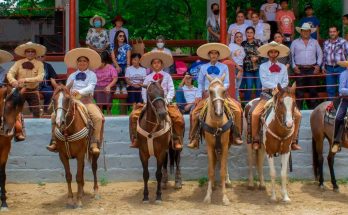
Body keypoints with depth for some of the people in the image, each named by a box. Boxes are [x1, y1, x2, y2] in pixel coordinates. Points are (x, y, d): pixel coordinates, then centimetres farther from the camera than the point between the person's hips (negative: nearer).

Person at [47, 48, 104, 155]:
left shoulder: (92, 75, 7)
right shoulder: (72, 76, 20)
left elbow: (90, 88, -9)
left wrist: (79, 92, -26)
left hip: (86, 100, -3)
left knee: (98, 117, -29)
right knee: (55, 115, -14)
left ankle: (94, 144, -26)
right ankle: (55, 141, -8)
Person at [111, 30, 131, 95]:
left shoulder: (127, 46, 10)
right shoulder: (113, 46, 9)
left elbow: (128, 57, 1)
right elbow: (113, 58, -1)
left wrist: (128, 66, -16)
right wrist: (117, 66, -16)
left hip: (124, 64, 1)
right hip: (116, 64, -1)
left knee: (126, 71, -34)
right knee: (118, 71, -35)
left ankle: (124, 86, -17)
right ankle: (118, 87, -23)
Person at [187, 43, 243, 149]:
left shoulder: (224, 67, 8)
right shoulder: (203, 67, 10)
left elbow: (227, 83, 4)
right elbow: (200, 83, 10)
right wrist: (198, 96, -3)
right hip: (207, 95, 1)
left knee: (237, 110, -20)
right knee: (194, 113, -17)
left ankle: (236, 135, -7)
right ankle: (194, 139, -7)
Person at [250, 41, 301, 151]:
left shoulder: (283, 67, 14)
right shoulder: (263, 66, 6)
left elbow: (285, 82, 5)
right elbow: (264, 82, -6)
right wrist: (276, 86, -16)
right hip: (267, 94, -3)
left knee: (297, 115, -11)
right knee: (255, 114, -25)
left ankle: (294, 140, 1)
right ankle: (255, 140, -8)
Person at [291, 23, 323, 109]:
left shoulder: (314, 42, 12)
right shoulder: (295, 42, 7)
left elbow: (320, 54, 14)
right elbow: (291, 55, 6)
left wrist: (318, 65, 2)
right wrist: (294, 66, -4)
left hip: (312, 69, 2)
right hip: (299, 70, -2)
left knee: (313, 90, 3)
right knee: (299, 91, -2)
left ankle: (313, 109, 11)